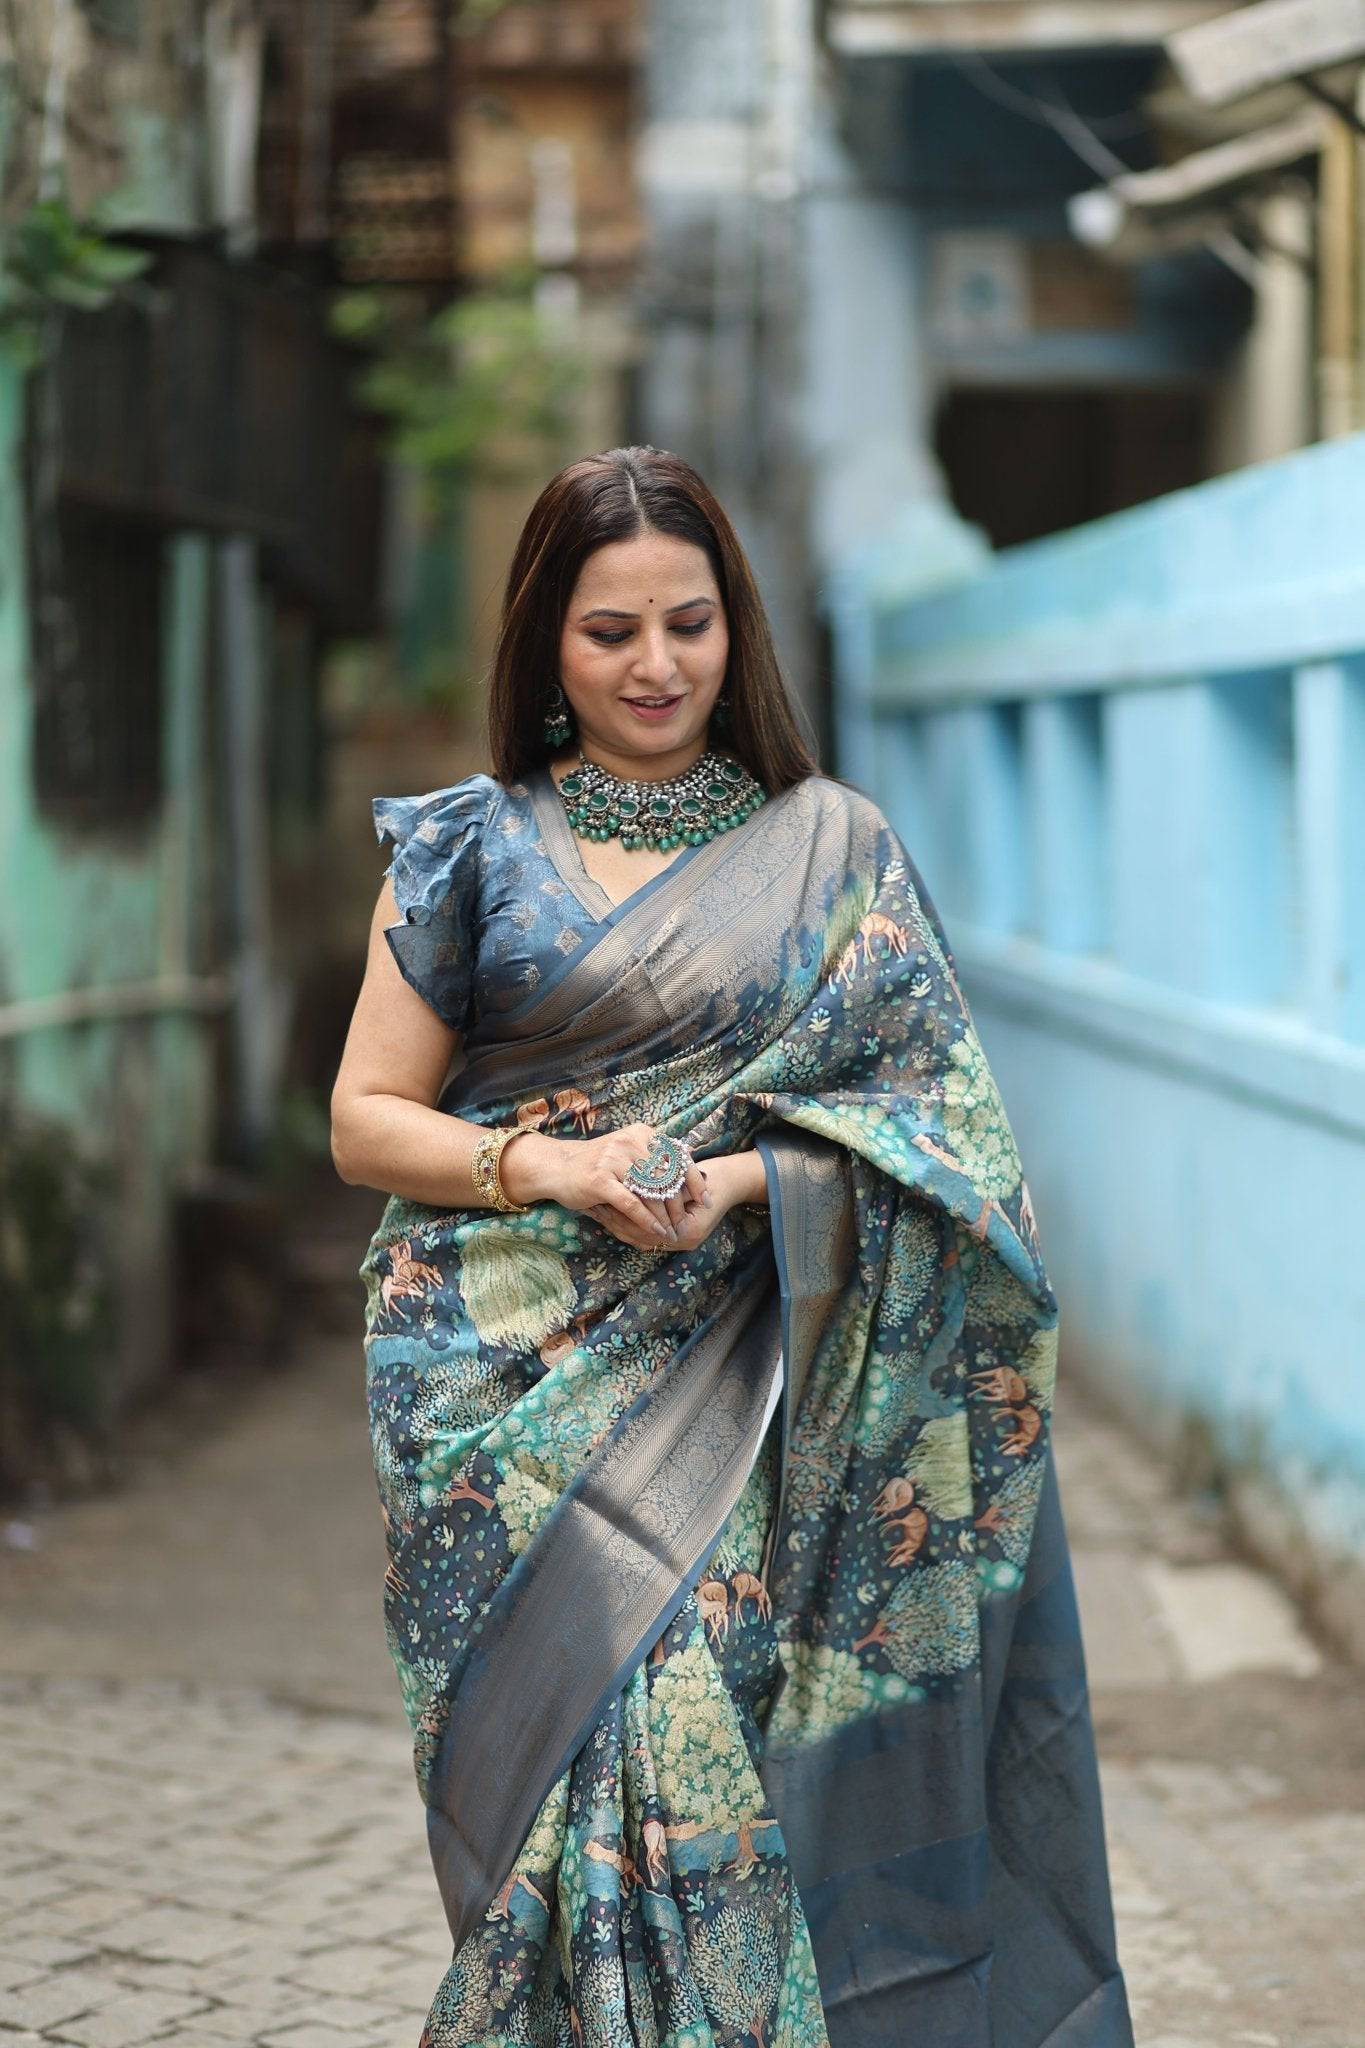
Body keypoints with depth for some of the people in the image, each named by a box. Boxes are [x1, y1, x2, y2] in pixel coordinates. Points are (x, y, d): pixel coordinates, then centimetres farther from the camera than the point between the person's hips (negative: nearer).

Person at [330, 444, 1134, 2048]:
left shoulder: (834, 849, 10)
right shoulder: (470, 850, 10)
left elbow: (927, 1120, 4)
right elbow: (365, 1120, 8)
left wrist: (736, 1179, -13)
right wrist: (547, 1166, -10)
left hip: (739, 1403, 0)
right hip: (515, 1390, 0)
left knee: (714, 1724, -11)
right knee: (590, 1728, -12)